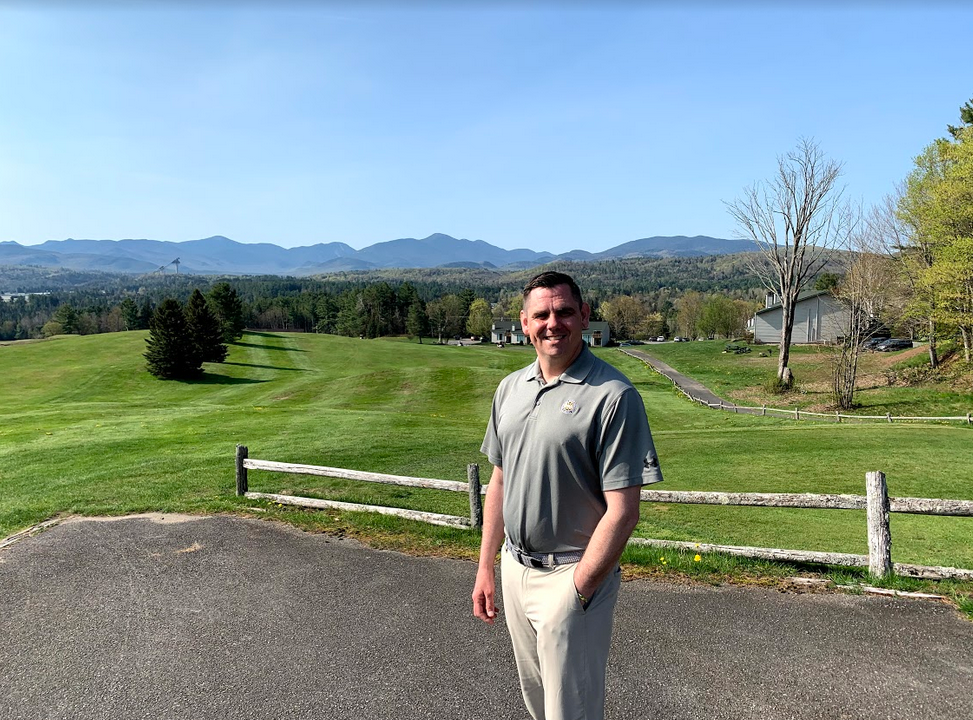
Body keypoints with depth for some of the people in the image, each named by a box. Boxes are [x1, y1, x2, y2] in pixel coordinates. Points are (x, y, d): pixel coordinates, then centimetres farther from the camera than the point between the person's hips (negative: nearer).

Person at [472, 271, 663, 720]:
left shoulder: (613, 396, -17)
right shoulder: (510, 388, 4)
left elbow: (623, 511, -18)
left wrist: (576, 591, -17)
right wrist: (485, 567, 11)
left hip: (574, 576, -6)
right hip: (514, 568, 6)